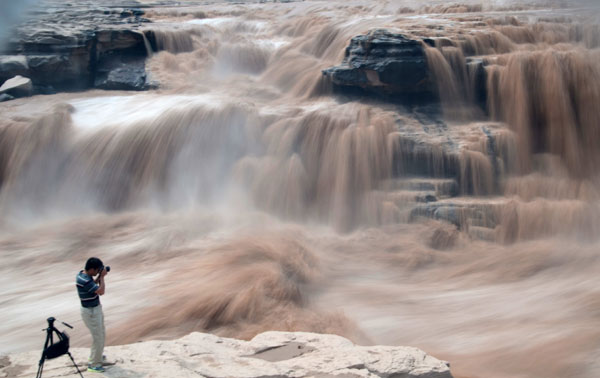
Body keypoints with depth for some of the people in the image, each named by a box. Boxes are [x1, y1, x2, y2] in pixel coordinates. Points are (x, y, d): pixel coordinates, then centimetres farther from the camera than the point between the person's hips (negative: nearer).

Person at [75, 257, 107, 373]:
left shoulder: (84, 274, 0)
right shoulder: (84, 280, -30)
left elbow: (94, 285, 18)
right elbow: (101, 291, -31)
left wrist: (100, 277, 2)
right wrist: (102, 277, -20)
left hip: (95, 308, 10)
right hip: (91, 312, -10)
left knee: (101, 332, 25)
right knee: (98, 337, -2)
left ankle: (97, 355, 42)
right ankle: (93, 364, 9)